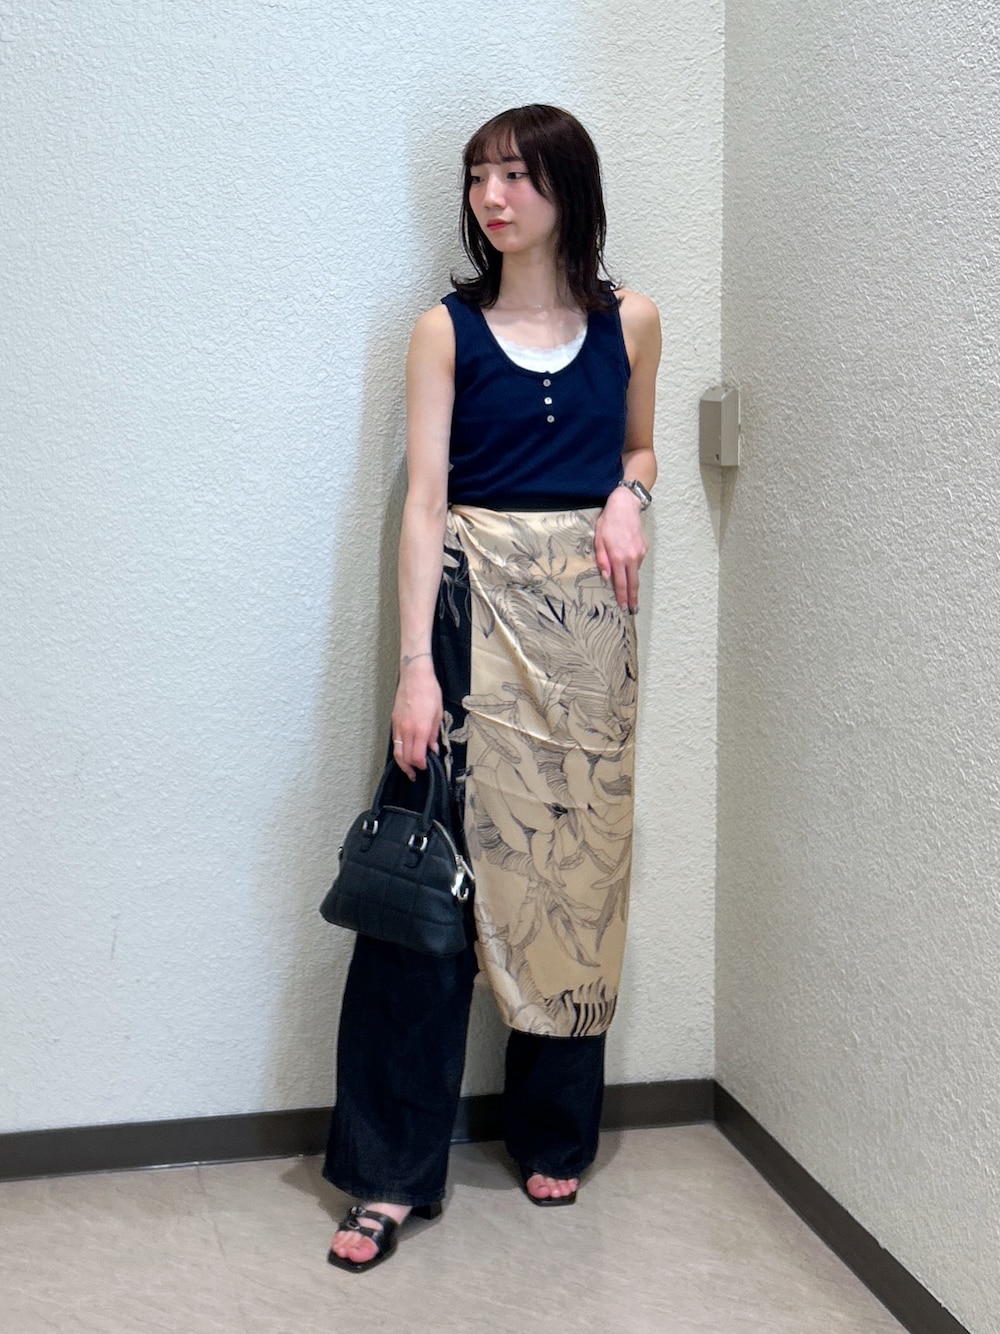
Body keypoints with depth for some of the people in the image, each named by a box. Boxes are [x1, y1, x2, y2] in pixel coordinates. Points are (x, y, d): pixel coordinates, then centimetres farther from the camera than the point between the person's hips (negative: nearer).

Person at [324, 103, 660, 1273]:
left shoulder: (629, 322, 7)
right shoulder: (447, 330, 0)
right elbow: (424, 498, -7)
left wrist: (629, 498, -3)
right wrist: (416, 668, -15)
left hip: (588, 609, 3)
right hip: (473, 603, -2)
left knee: (575, 863, 7)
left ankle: (554, 1133, 25)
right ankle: (392, 1173, 0)